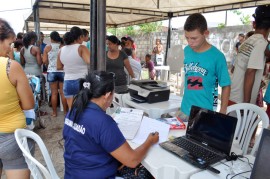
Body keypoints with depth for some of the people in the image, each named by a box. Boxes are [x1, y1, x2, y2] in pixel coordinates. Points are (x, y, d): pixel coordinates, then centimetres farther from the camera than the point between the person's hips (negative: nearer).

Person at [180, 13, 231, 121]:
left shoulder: (217, 56, -14)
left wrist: (222, 112, -7)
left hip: (205, 113, -4)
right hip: (185, 110, 5)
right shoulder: (186, 51, -1)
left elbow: (226, 86, -7)